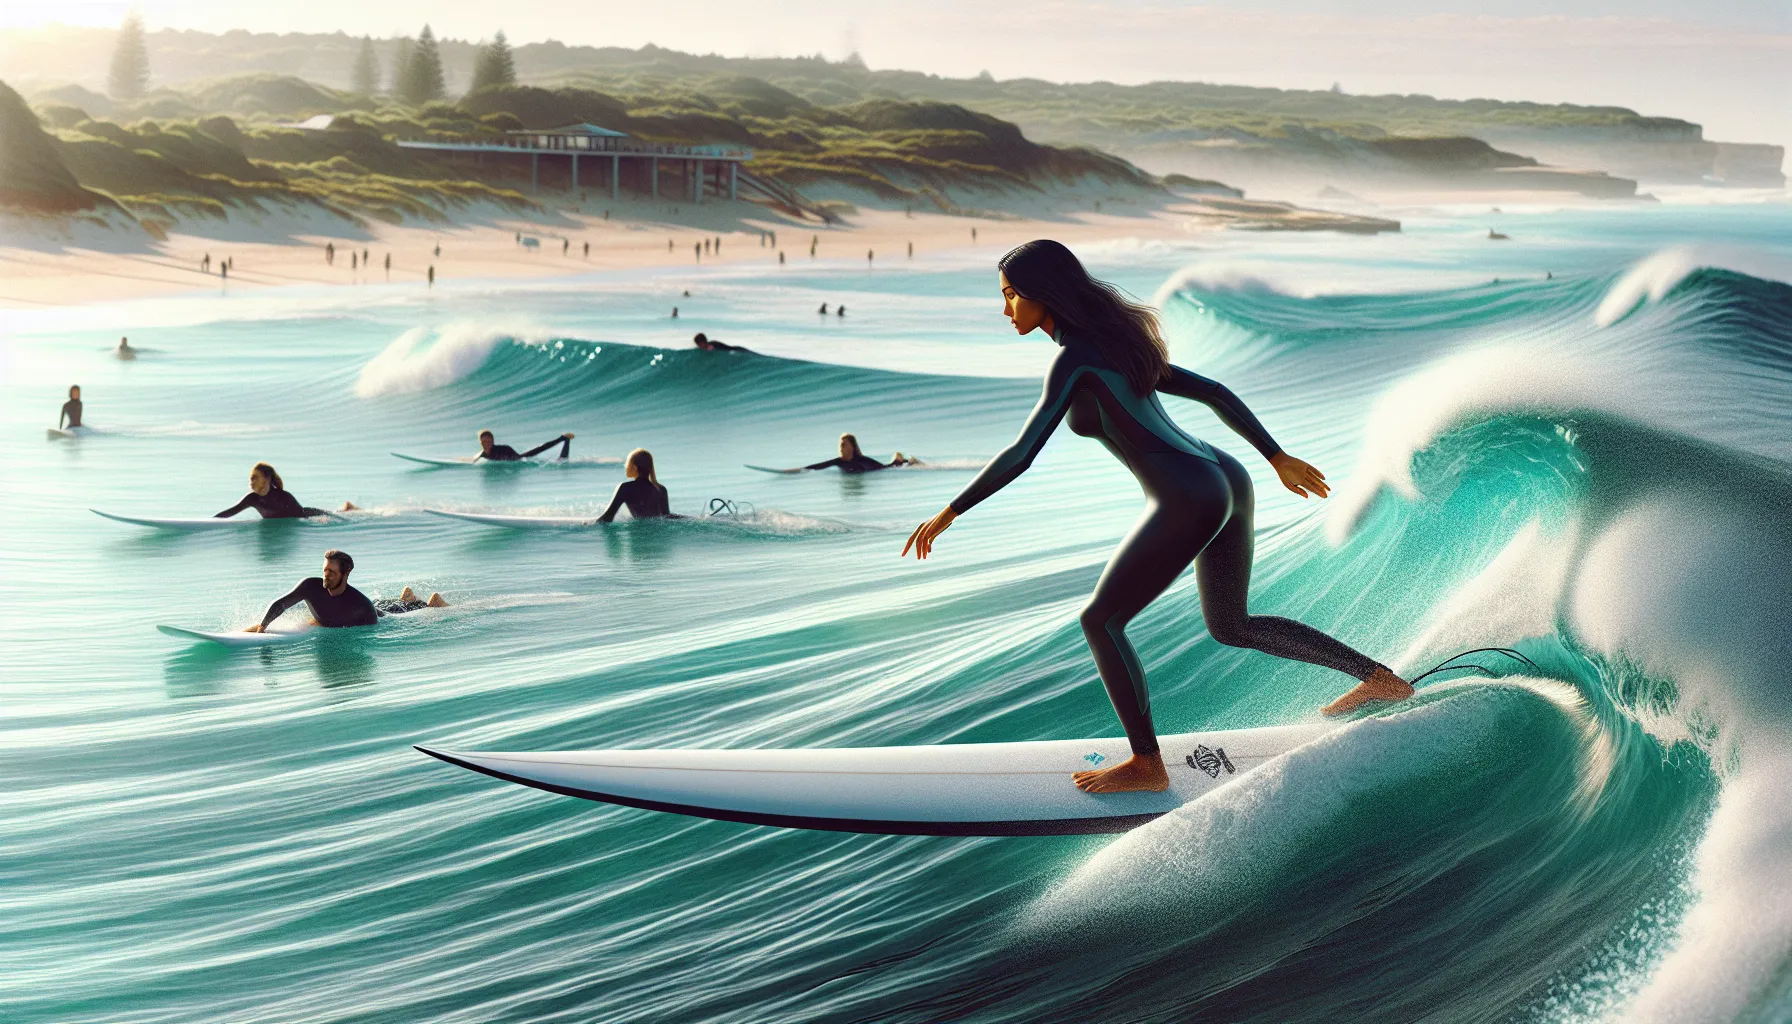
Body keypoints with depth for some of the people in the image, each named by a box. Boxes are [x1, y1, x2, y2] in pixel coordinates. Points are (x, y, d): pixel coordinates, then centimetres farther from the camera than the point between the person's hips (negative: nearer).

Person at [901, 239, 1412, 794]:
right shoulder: (1116, 344, 17)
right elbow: (1215, 393, 20)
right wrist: (1279, 459, 24)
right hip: (1228, 482, 9)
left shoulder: (1073, 357, -10)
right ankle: (1381, 679, 25)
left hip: (1188, 503, -9)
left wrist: (949, 512, -9)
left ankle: (1147, 763, 9)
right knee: (1231, 629, 24)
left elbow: (1021, 454, -16)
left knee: (1099, 621, 4)